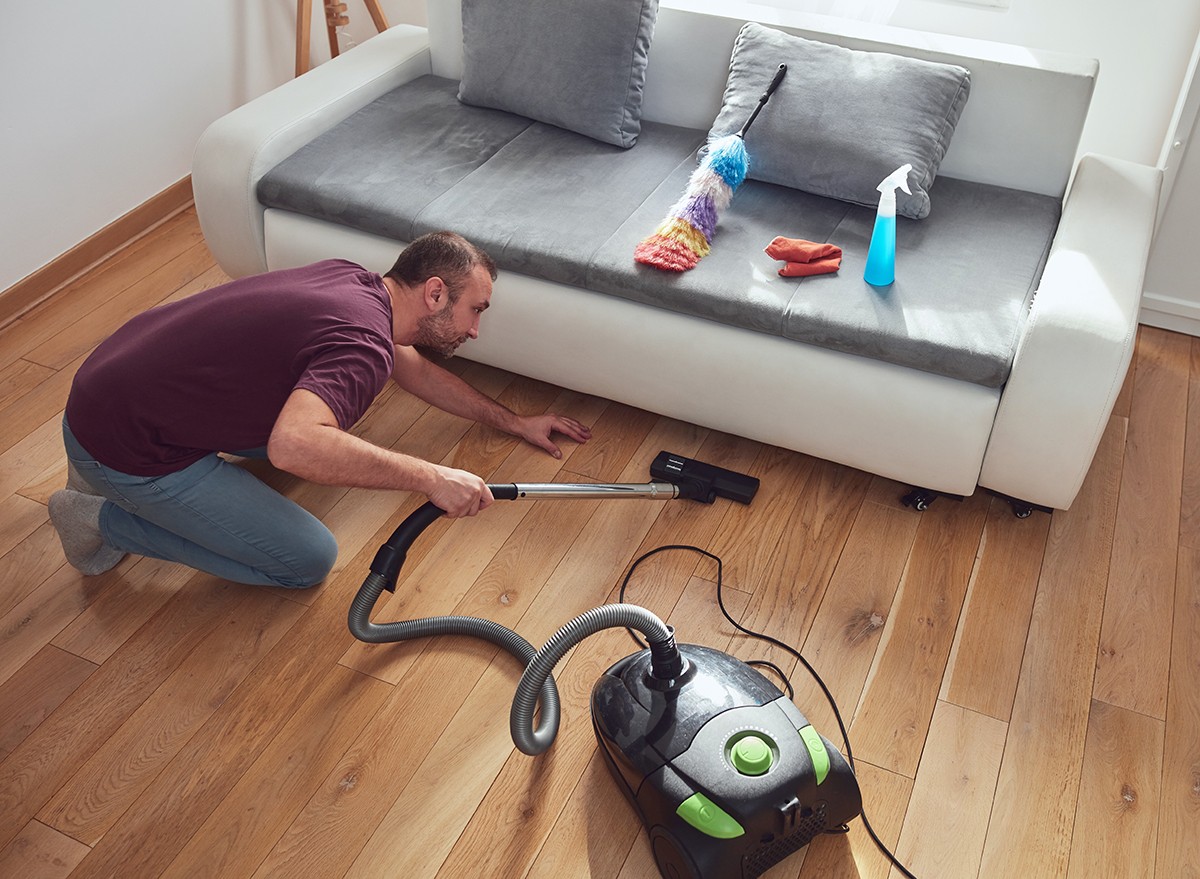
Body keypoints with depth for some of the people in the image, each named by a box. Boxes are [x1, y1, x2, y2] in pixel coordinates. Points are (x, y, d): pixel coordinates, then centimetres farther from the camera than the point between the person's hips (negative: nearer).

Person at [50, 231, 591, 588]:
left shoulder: (351, 279, 5)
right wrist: (430, 478, -34)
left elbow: (414, 367, 23)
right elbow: (294, 445, -43)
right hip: (125, 447, -9)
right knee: (308, 559, -4)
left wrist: (511, 421, 28)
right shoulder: (363, 345, -24)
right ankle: (103, 519, 7)